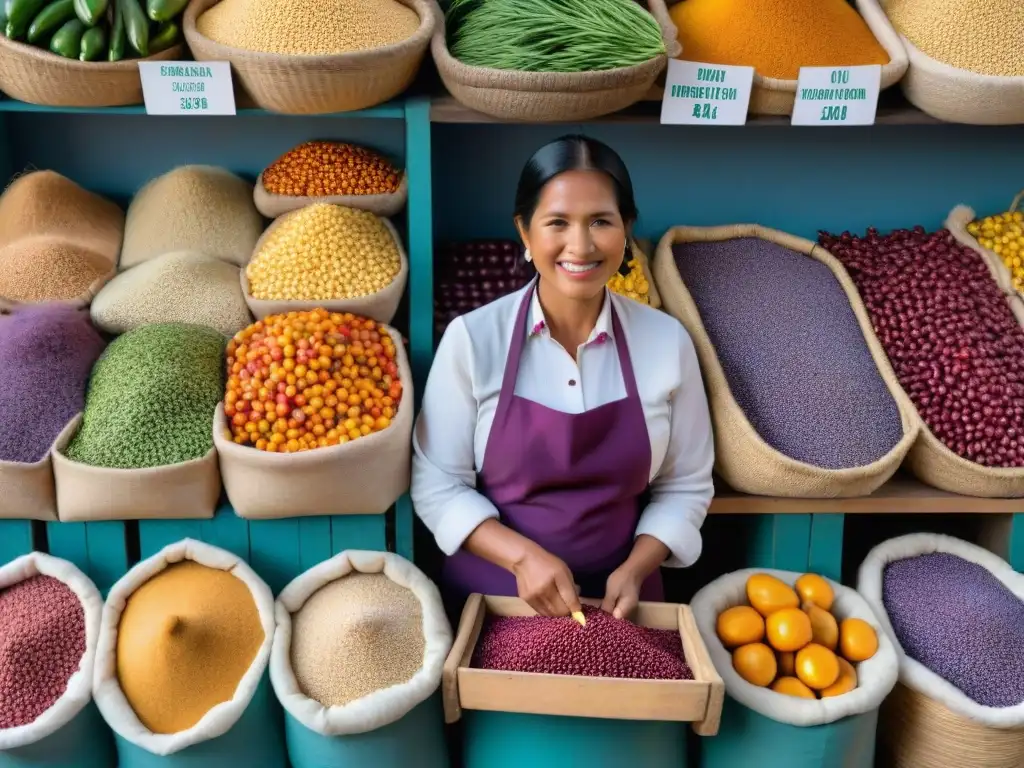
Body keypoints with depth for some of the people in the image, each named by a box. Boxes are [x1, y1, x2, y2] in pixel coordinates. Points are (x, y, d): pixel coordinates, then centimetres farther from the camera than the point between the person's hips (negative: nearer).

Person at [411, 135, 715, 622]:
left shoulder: (668, 341, -7)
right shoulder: (472, 337, -12)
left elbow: (685, 486, 0)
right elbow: (437, 485, -8)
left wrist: (634, 570, -12)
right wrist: (524, 557, -19)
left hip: (616, 598, 1)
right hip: (491, 596, 0)